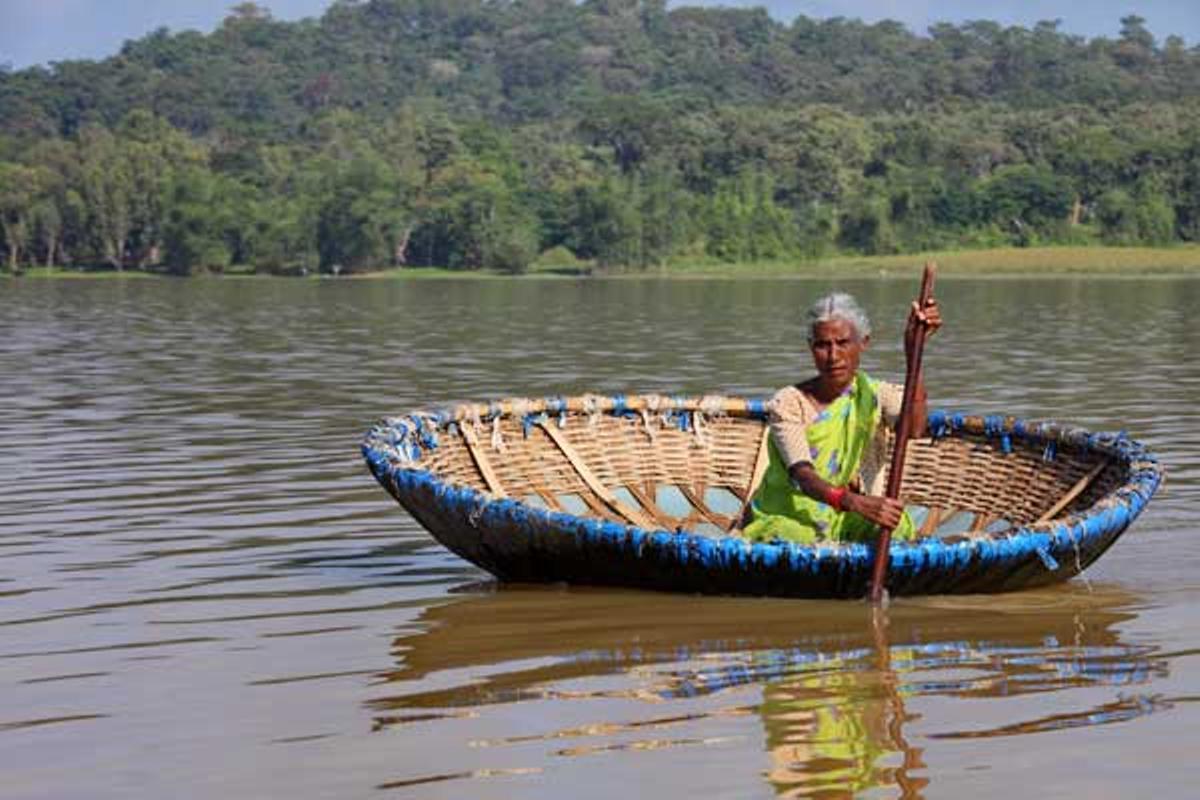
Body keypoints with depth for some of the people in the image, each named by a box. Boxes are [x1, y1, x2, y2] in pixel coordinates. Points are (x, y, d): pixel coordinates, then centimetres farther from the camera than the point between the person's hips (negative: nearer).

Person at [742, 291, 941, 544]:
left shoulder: (875, 394, 0)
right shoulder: (789, 403, -8)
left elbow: (914, 428, -25)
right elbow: (802, 475, -25)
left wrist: (913, 352, -36)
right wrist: (852, 501, -47)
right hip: (786, 520, -3)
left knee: (896, 528, -28)